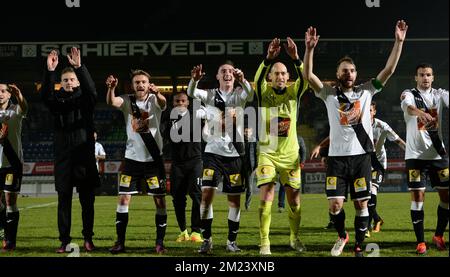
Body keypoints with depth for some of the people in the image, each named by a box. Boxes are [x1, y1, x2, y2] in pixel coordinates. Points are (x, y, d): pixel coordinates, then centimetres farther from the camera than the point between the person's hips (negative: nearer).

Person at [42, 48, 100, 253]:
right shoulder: (57, 100, 8)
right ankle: (64, 240, 3)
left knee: (87, 200, 2)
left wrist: (79, 67, -29)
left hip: (85, 155, -1)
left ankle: (88, 238, 10)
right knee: (64, 199, 1)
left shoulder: (85, 99, 5)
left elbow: (91, 89, -16)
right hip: (63, 155, 1)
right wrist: (50, 71, -25)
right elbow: (45, 96, -13)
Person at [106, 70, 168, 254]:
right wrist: (111, 88, -42)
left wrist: (157, 94, -52)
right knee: (123, 199, -2)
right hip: (132, 157, 1)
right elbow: (111, 102, -20)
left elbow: (163, 103, -28)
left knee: (160, 201, 0)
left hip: (153, 158, -1)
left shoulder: (153, 100, -3)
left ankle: (160, 242, 9)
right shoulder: (127, 101, 1)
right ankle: (120, 242, 5)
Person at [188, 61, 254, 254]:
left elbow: (249, 95, -20)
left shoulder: (239, 95, 4)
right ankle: (207, 240, -1)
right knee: (207, 194, -11)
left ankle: (232, 241, 17)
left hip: (234, 153, 0)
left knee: (234, 199, 4)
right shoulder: (210, 95, 5)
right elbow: (191, 93, -13)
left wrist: (242, 80, -42)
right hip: (213, 152, 0)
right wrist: (194, 79, -36)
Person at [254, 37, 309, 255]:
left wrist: (296, 59, -37)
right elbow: (258, 78, -25)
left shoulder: (294, 92, 0)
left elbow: (305, 80, -20)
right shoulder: (264, 92, -4)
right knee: (266, 198, -12)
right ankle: (264, 243, -5)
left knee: (294, 199, 8)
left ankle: (295, 238, 27)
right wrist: (268, 58, -41)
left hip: (290, 154, 2)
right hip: (267, 153, -2)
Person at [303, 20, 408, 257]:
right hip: (337, 157, -1)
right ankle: (342, 236, 23)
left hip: (361, 156, 1)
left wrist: (398, 42, -9)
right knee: (335, 204, -5)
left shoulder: (366, 91, 6)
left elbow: (389, 70, 0)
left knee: (361, 204, 3)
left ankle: (359, 248, 14)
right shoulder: (329, 93, 3)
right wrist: (309, 49, -24)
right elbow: (308, 75, -11)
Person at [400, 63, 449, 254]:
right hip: (416, 154, -3)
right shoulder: (409, 94, -3)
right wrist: (420, 112, -51)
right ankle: (420, 242, 2)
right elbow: (408, 106, -27)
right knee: (417, 196, -4)